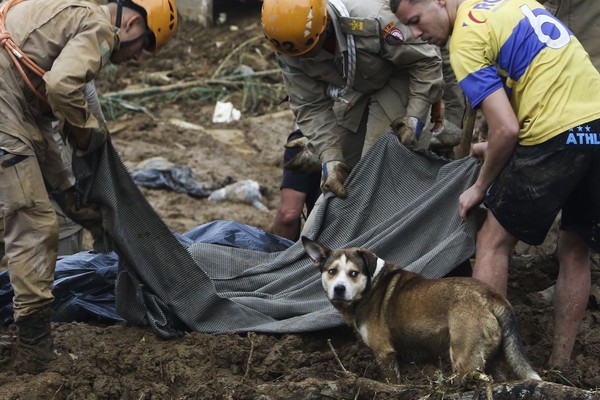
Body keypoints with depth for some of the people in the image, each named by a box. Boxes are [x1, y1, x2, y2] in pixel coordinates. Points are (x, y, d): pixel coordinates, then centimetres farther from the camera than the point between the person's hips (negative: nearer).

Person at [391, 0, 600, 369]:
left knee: (494, 242, 8)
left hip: (557, 132, -8)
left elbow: (507, 129, -12)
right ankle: (560, 364, 24)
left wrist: (480, 188, 4)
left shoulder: (466, 40, -6)